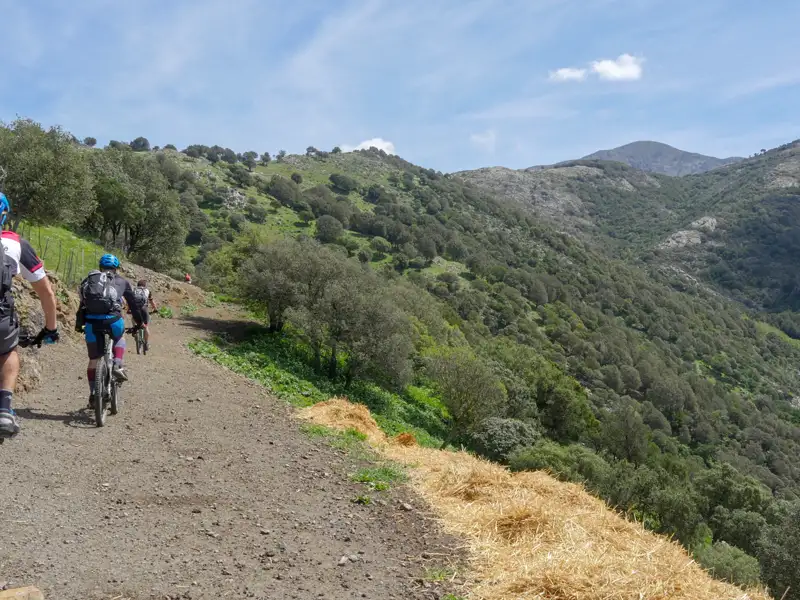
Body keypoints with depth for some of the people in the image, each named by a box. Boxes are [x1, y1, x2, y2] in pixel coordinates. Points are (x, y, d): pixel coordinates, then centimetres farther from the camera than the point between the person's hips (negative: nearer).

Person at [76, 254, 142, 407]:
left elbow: (82, 304, 21)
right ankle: (118, 365, 9)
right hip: (113, 319, -1)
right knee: (119, 338, 32)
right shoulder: (121, 281, 21)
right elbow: (133, 303, 25)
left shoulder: (90, 279, 24)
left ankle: (93, 394, 15)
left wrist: (79, 324, 26)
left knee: (93, 360, 14)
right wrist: (140, 322, 34)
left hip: (92, 321, 1)